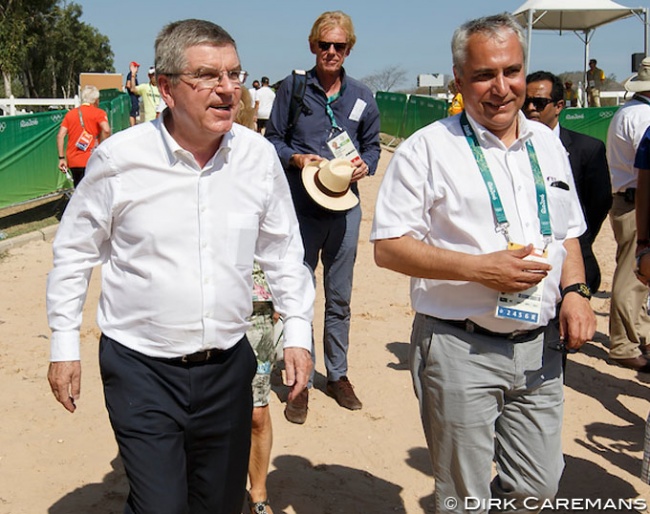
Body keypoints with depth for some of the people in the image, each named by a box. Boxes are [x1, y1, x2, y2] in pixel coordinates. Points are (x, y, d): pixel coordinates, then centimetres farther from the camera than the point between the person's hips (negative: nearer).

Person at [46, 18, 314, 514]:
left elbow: (284, 250, 9)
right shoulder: (119, 158, -11)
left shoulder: (259, 156, -3)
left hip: (228, 365, 3)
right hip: (141, 367, -3)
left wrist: (298, 332, 6)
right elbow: (75, 251, 1)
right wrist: (64, 346, 3)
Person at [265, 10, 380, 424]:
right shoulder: (293, 88, 1)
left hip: (345, 207, 3)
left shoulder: (361, 97, 9)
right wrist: (296, 158, -15)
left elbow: (372, 144, 15)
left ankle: (338, 375, 27)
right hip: (301, 207, -2)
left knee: (340, 297, 12)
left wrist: (366, 165, -6)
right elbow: (273, 138, 4)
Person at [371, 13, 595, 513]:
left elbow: (568, 233, 18)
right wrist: (480, 269, -20)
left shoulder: (547, 144, 11)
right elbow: (388, 246, -12)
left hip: (539, 348, 5)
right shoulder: (427, 148, -8)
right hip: (460, 350, -5)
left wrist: (574, 290, -1)